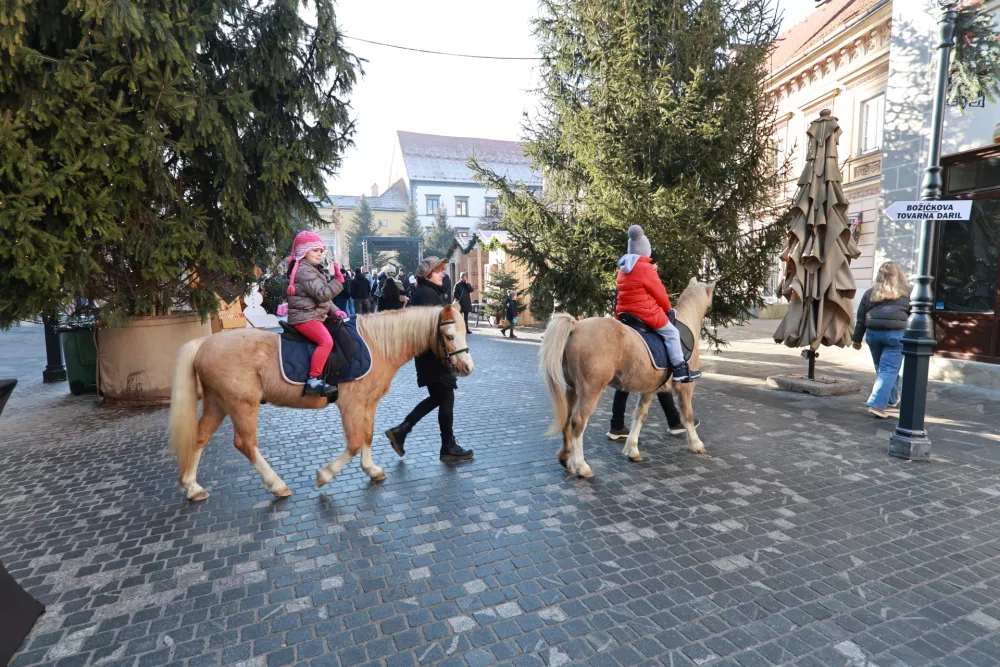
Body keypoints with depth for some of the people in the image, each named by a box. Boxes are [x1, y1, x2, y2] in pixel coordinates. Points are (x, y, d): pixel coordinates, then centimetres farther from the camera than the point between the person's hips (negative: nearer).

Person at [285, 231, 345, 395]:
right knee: (326, 341, -29)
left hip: (314, 315, 11)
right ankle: (313, 380, -30)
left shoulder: (313, 269, 20)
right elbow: (322, 294, -24)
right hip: (305, 317, -11)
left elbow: (323, 298, 23)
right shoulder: (304, 270, -14)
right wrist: (338, 280, -26)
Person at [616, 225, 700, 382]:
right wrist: (668, 308, 9)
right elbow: (659, 293, -8)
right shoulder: (646, 268, -14)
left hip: (625, 312, 8)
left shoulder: (622, 268, 11)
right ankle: (680, 370, 4)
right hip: (647, 313, -8)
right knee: (672, 333, 4)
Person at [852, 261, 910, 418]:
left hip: (873, 333, 3)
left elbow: (861, 317, 12)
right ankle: (877, 405, -16)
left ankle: (892, 398, 36)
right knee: (889, 370, -5)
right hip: (896, 334, -3)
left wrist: (857, 338, 17)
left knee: (882, 369, 19)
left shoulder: (870, 292, 12)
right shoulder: (907, 292, 7)